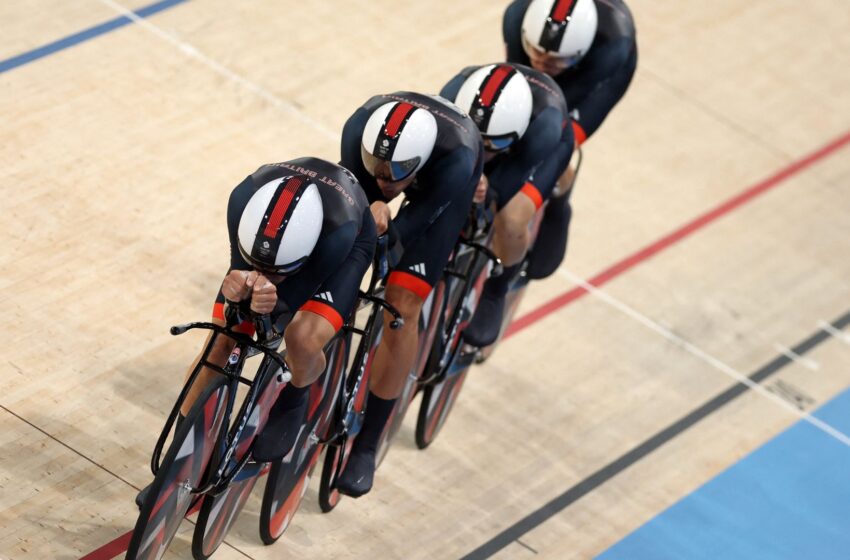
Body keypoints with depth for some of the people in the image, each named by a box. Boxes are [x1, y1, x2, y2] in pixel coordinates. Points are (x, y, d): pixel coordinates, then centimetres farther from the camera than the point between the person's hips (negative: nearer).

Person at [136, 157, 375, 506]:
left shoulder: (340, 230, -46)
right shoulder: (244, 200, -39)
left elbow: (293, 297, -35)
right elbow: (241, 267, -26)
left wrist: (272, 304, -59)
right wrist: (237, 287, -50)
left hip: (345, 246, -3)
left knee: (304, 340, -30)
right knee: (218, 344, -4)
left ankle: (295, 399, 8)